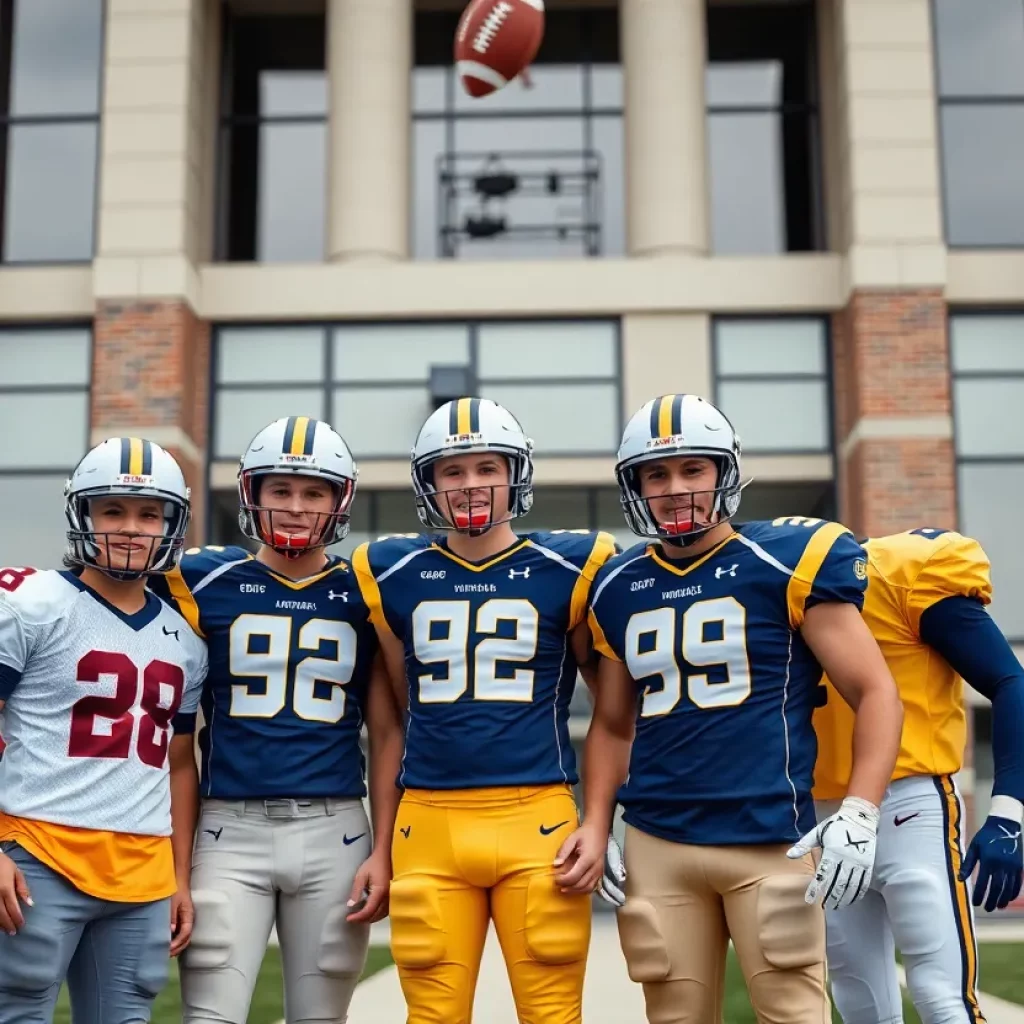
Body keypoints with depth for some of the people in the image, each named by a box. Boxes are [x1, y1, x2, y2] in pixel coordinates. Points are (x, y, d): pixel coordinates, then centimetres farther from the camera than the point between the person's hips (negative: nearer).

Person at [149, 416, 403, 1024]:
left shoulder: (363, 596, 5)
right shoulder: (207, 583, 3)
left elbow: (387, 733, 7)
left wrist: (384, 850, 0)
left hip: (334, 831, 1)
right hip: (232, 831, -1)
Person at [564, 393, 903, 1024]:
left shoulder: (787, 561, -3)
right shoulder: (618, 588, 11)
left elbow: (876, 693, -3)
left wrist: (860, 813, -15)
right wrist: (596, 826, 9)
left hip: (770, 839, -4)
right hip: (657, 848, 4)